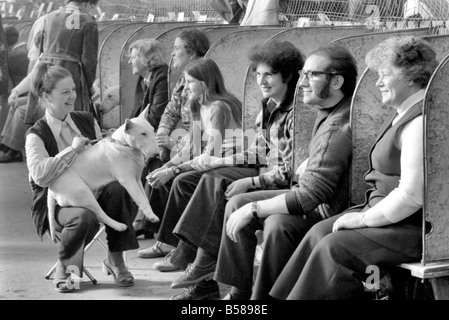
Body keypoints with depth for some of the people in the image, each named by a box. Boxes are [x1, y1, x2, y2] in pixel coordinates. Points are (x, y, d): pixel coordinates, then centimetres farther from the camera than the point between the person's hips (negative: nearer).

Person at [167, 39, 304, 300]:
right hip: (265, 173, 9)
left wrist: (249, 182, -22)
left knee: (217, 188, -22)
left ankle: (205, 274, -10)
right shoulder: (268, 107, 12)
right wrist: (219, 162, 8)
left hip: (286, 185, -9)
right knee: (212, 180, -9)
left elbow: (291, 171, -19)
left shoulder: (295, 113, -17)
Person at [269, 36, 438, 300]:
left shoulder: (420, 121, -20)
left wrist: (365, 219, -16)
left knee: (335, 247, -19)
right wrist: (367, 213, 5)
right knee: (320, 232, 1)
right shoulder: (403, 113, 15)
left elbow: (412, 195, -25)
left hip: (415, 227, -10)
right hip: (389, 213, 10)